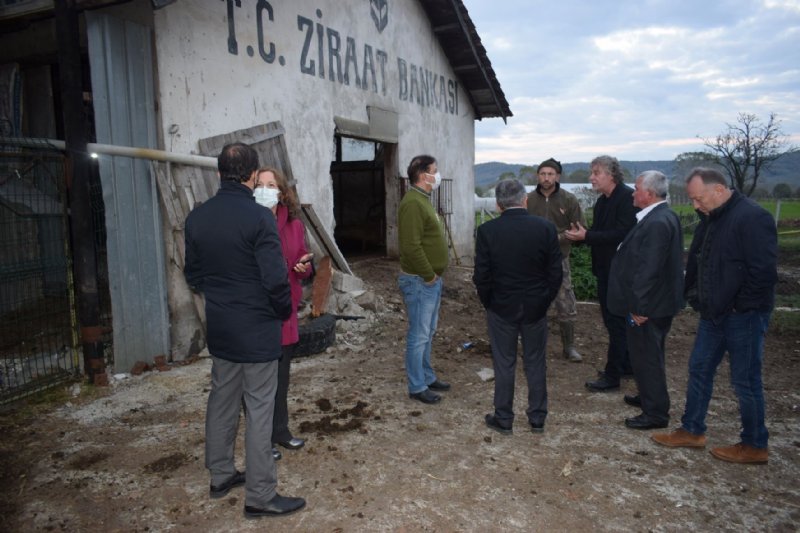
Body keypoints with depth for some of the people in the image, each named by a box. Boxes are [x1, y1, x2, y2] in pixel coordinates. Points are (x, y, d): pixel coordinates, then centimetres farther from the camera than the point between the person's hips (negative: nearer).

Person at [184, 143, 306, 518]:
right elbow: (276, 279, -20)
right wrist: (285, 311, -2)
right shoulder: (258, 217, -19)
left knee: (222, 401, 19)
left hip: (219, 328, 7)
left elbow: (193, 275, 9)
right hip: (257, 330, -7)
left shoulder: (197, 217, 2)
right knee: (259, 410, 2)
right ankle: (260, 496, 12)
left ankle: (220, 475, 34)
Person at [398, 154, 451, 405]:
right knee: (418, 336, 0)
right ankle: (417, 387, 10)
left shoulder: (422, 199, 15)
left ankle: (427, 377, 31)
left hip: (431, 279, 10)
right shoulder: (413, 203, -19)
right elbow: (411, 246, -26)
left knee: (427, 333, 18)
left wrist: (434, 274, 16)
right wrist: (429, 276, -18)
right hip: (420, 281, -10)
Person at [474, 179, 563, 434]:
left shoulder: (487, 231, -12)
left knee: (504, 365, 10)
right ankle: (537, 418, 27)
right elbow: (555, 273, -4)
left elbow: (481, 276, -9)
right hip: (536, 308, 2)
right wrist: (544, 301, 10)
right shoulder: (546, 228, -9)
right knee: (536, 364, 15)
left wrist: (489, 303, 7)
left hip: (501, 308, -1)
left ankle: (503, 419, 22)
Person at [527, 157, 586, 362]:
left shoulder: (569, 200, -2)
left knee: (566, 306, 3)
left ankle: (569, 347, 18)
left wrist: (557, 238, -15)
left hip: (559, 259, 0)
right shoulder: (529, 199, -1)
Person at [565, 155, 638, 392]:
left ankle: (612, 376, 7)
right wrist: (580, 235, -4)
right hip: (605, 270, 9)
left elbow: (622, 234, -24)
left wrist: (587, 236, -22)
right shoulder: (602, 201, 11)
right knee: (622, 321, 18)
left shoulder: (628, 197, -16)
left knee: (616, 322, -1)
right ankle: (627, 364, 32)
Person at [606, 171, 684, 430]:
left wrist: (639, 306, -22)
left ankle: (655, 413, 14)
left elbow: (648, 269, -27)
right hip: (659, 301, 11)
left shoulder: (656, 223, -25)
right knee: (650, 355, 23)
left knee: (646, 357, 1)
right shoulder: (665, 216, 9)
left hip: (648, 305, -11)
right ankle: (649, 397, 40)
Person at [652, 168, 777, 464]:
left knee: (745, 381, 4)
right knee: (699, 369, 14)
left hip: (744, 317, -9)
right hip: (714, 314, 9)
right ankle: (692, 431, 27)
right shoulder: (710, 219, 8)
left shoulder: (752, 217, -19)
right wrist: (695, 295, 13)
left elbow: (763, 271, -22)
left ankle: (755, 446, 21)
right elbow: (696, 262, 18)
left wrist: (739, 306, -16)